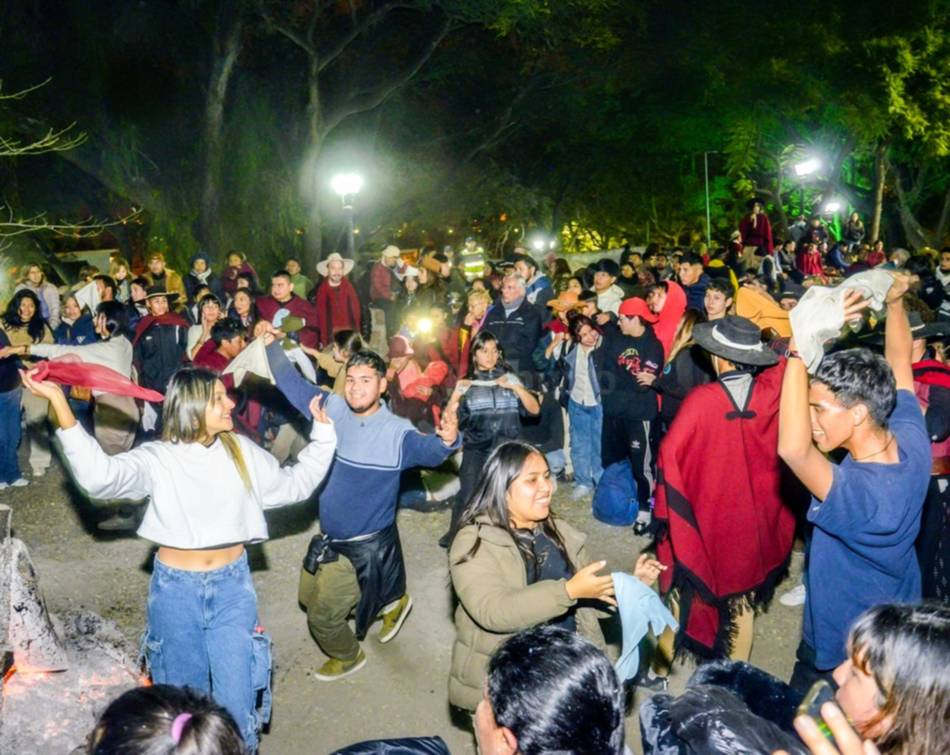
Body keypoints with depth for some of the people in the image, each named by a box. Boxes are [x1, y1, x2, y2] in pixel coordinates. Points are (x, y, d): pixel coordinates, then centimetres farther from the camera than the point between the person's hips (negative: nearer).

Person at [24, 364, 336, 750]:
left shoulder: (241, 451, -1)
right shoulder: (157, 458, -11)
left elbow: (294, 483, 9)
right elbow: (99, 475, -28)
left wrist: (322, 433, 3)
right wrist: (59, 403, -34)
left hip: (232, 585, 2)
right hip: (176, 589, -2)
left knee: (237, 698, 10)